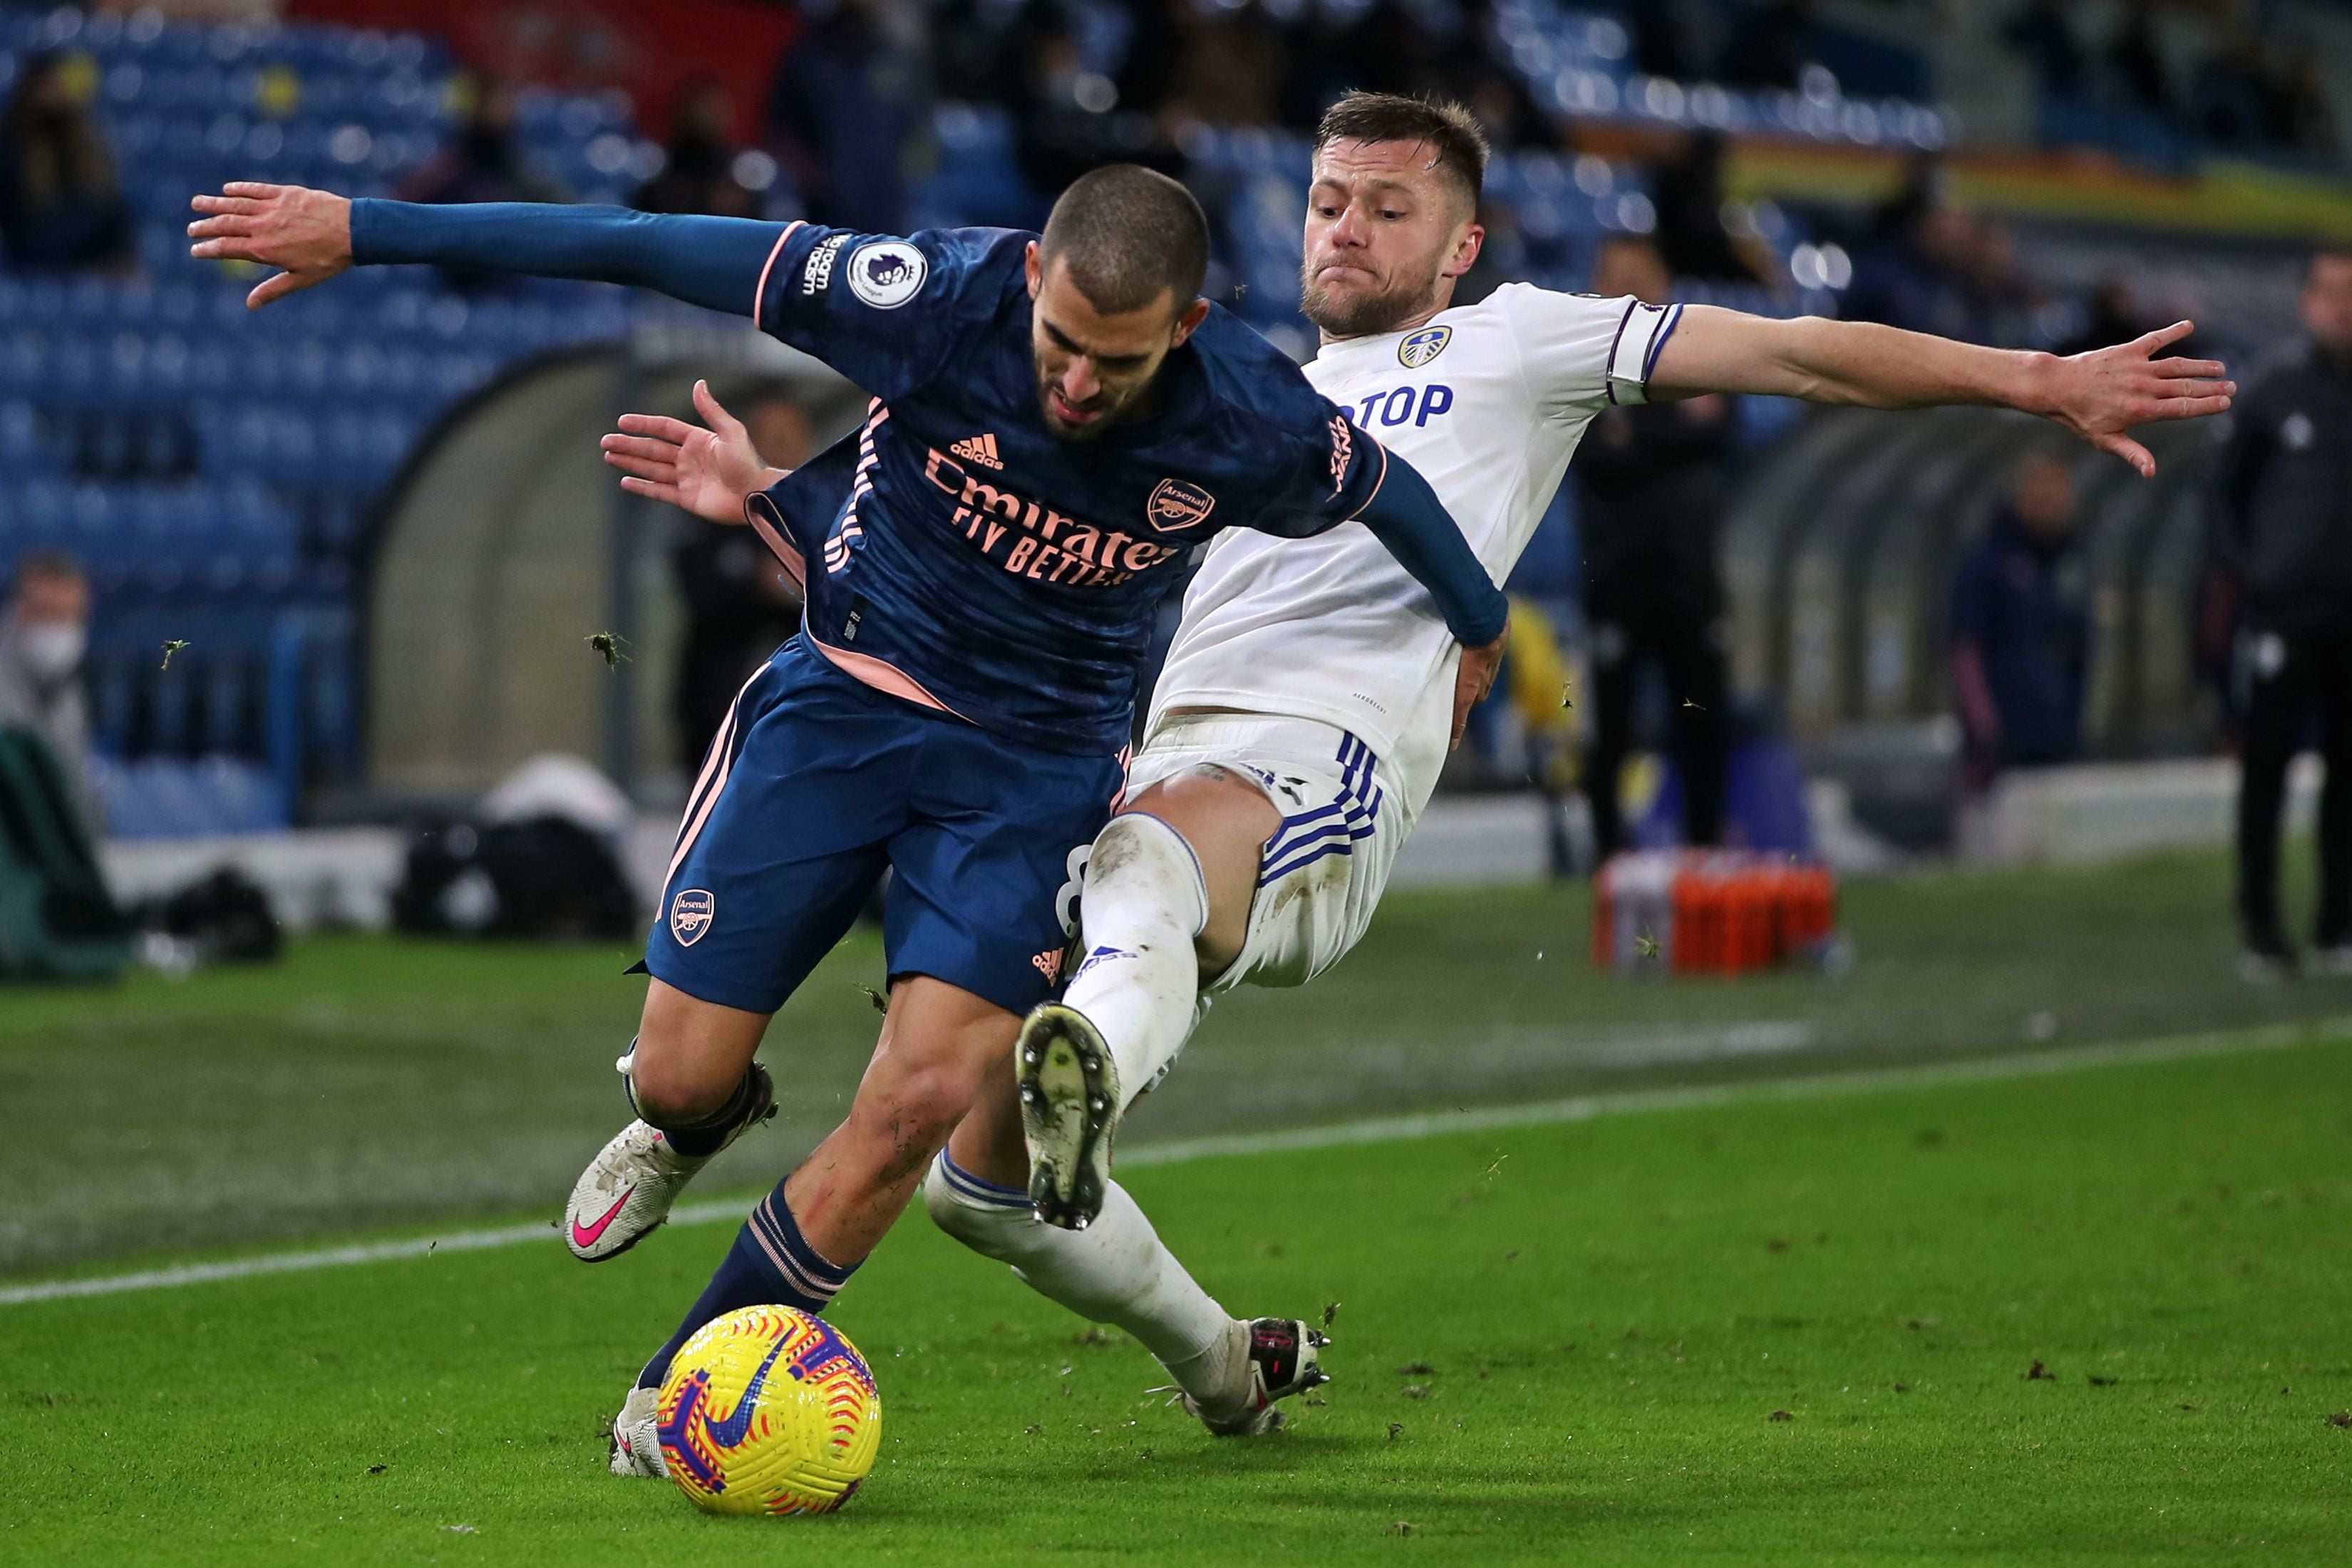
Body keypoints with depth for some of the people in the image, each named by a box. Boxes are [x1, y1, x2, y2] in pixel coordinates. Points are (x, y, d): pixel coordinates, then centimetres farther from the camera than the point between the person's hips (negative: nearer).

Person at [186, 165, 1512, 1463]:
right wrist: (368, 230, -22)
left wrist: (1480, 628, 23)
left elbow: (1387, 490, 3)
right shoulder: (941, 299, -25)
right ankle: (703, 1123, 40)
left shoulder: (1254, 424, -21)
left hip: (1038, 759, 0)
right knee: (681, 1076, -1)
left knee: (924, 1094, -16)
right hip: (842, 700, 0)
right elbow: (644, 250, -23)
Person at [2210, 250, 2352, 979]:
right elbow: (2225, 489, 9)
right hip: (2283, 612, -2)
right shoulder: (2274, 397, 2)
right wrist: (2242, 571, -2)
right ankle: (2260, 932, 3)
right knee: (2265, 770, -2)